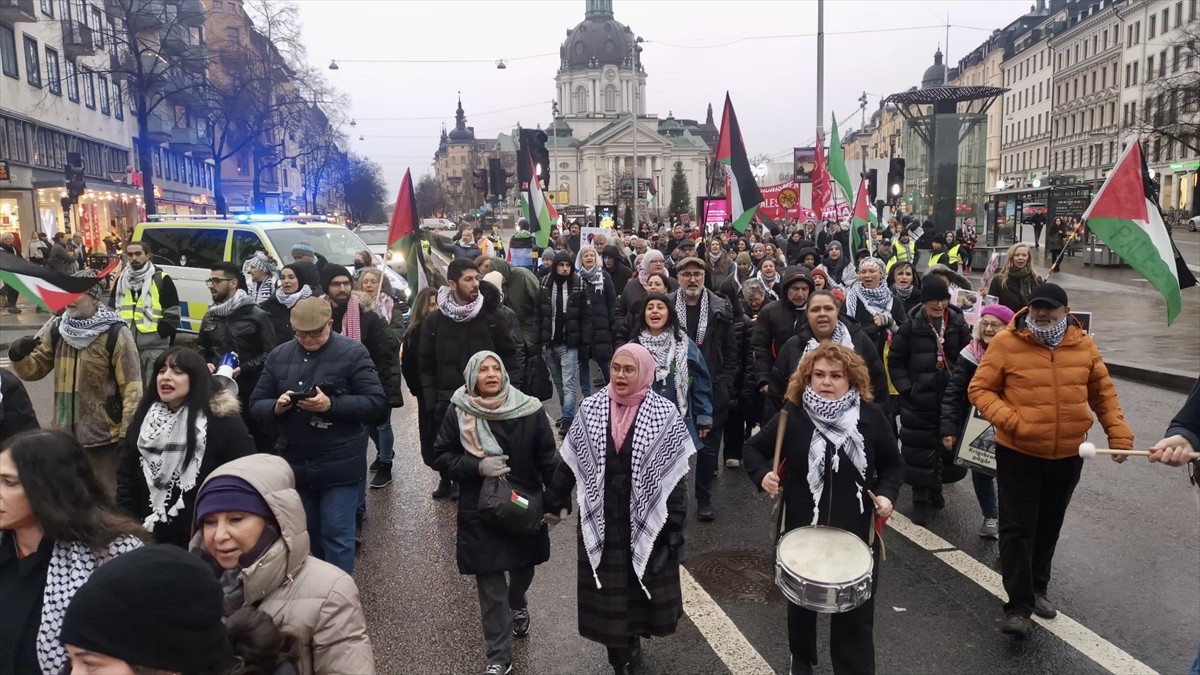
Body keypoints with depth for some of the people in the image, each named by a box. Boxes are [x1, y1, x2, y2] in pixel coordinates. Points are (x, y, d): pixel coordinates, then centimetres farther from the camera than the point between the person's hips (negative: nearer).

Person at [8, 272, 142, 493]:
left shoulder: (115, 333, -13)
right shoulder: (57, 329, 5)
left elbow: (132, 388, -13)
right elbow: (35, 369, 11)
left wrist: (127, 434, -14)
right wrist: (19, 357, -13)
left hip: (103, 435, -6)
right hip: (65, 434, 6)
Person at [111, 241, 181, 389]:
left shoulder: (161, 279, -3)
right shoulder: (121, 279, 14)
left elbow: (172, 314, -6)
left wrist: (161, 335, -11)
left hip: (154, 346, -5)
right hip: (126, 345, 6)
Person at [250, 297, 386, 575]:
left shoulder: (353, 353, -8)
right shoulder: (278, 355, 6)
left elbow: (376, 402, -13)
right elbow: (256, 403, 9)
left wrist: (331, 404, -25)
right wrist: (276, 407, -14)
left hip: (339, 464, -5)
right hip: (294, 463, 5)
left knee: (336, 535, 0)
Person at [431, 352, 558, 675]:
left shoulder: (529, 410, -10)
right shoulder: (458, 413, -8)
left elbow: (548, 458, -4)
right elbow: (440, 456, -1)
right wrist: (477, 467, -17)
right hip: (480, 510, -1)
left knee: (523, 566, 19)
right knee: (490, 585, 2)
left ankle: (517, 605, 54)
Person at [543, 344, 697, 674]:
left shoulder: (664, 414, -9)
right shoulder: (590, 409, -4)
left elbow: (675, 476, -7)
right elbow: (569, 462, 4)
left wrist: (675, 526, -8)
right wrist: (553, 505, 8)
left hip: (646, 521, -1)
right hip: (601, 521, 2)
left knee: (641, 587, 11)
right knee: (606, 593, 8)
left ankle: (630, 646, 37)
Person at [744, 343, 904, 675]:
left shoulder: (870, 416, -7)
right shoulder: (793, 415, -10)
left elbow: (893, 464, 6)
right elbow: (754, 448, 1)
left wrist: (886, 493, -12)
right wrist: (763, 475, -18)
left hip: (857, 533, 0)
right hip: (802, 531, 1)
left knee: (856, 614, 8)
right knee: (802, 602, 21)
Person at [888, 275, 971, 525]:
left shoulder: (958, 325, 0)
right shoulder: (910, 327, -6)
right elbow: (895, 362, -1)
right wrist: (907, 389, -9)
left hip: (951, 400, 3)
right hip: (919, 401, -2)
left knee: (948, 446, 13)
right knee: (919, 451, 0)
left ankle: (935, 488, 34)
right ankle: (920, 499, 13)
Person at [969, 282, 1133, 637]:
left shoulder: (1083, 345, 1)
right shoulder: (1006, 343, -11)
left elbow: (1103, 393, 10)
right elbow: (979, 389, -8)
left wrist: (1119, 434, 1)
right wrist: (1007, 419, -23)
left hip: (1067, 455, 4)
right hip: (1018, 453, -4)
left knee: (1048, 527, 18)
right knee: (1018, 529, -2)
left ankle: (1037, 589, 36)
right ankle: (1018, 605, 6)